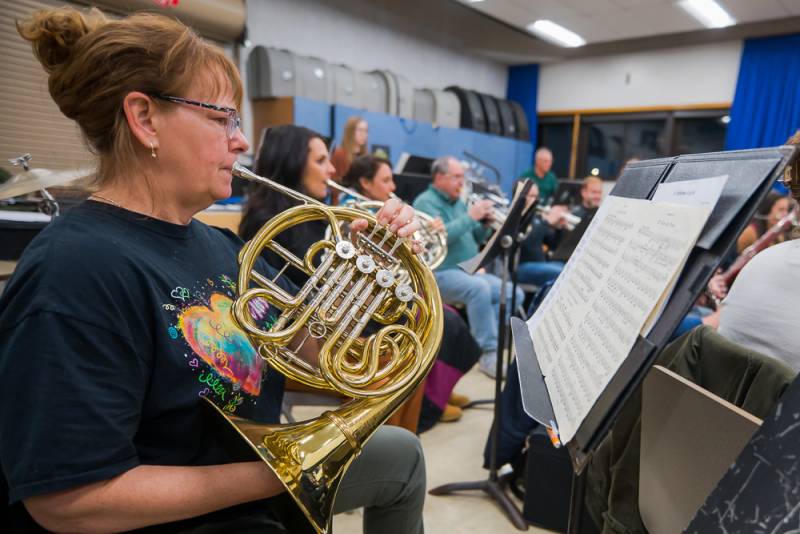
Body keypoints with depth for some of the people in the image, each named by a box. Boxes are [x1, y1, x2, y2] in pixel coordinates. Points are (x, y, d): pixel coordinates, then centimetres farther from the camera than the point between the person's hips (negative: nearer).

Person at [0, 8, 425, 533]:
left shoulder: (218, 243, 0)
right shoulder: (77, 270, -26)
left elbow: (312, 342, 3)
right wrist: (273, 477, -23)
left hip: (255, 475, 8)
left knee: (401, 453, 19)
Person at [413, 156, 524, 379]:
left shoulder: (458, 202, 19)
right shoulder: (425, 202, -6)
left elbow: (476, 239, 20)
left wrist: (484, 222, 0)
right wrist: (470, 216, -19)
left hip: (470, 271, 9)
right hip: (440, 274, -8)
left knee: (514, 293, -7)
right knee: (480, 288, -35)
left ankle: (480, 340, -1)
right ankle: (489, 354, -27)